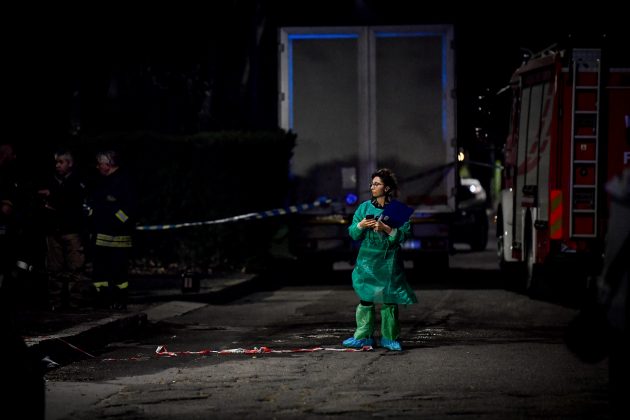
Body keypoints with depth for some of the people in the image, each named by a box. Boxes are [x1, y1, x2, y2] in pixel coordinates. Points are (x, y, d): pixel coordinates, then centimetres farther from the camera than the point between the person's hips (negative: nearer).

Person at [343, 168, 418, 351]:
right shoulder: (365, 207, 7)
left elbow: (404, 235, -8)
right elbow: (353, 233, 8)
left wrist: (386, 228, -19)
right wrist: (361, 225, -12)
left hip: (389, 260, -2)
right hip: (367, 259, 2)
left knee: (389, 298, 1)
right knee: (366, 297, 0)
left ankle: (390, 337, 10)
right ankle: (363, 336, 5)